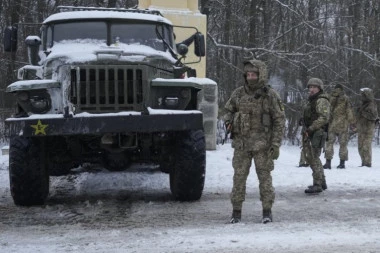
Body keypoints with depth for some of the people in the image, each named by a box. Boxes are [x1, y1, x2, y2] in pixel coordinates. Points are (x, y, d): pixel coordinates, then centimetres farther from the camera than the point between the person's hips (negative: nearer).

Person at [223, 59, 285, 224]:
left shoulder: (270, 96, -5)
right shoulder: (238, 93, 3)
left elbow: (279, 121, -4)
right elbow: (228, 110, 18)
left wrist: (276, 144, -10)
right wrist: (228, 121, -5)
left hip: (262, 143, -3)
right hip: (241, 142, 3)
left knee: (264, 177, 0)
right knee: (239, 177, 2)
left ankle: (267, 212, 10)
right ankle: (236, 212, 10)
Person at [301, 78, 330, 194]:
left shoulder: (322, 100, -11)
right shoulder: (311, 100, 21)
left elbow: (324, 118, -22)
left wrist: (310, 129, -24)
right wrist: (306, 131, 19)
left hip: (316, 133, -11)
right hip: (310, 133, 11)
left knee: (314, 158, -14)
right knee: (313, 158, 17)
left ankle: (317, 185, -15)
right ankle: (322, 183, 27)